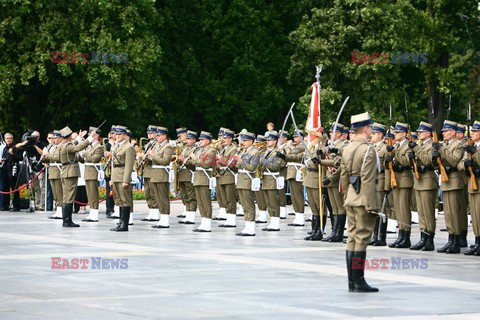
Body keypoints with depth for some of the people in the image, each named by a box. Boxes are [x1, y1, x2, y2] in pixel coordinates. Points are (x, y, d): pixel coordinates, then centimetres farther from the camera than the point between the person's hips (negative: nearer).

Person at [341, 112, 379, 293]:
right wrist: (371, 205, -18)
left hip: (351, 198, 8)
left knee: (352, 238, 10)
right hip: (363, 199, -8)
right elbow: (367, 180, -19)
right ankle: (359, 281, -5)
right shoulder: (368, 150, -14)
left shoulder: (347, 149, 12)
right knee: (361, 238, -6)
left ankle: (352, 281, 13)